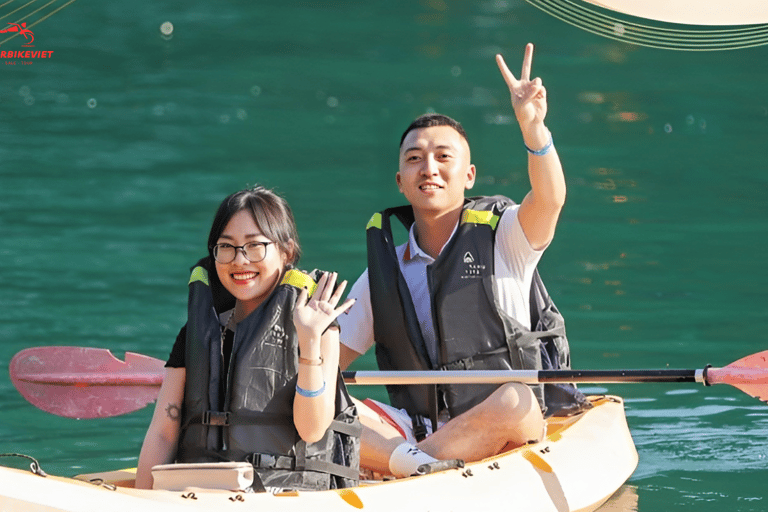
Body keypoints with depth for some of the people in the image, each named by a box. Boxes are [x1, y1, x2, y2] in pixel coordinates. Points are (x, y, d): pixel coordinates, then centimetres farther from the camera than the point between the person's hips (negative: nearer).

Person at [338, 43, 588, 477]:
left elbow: (549, 199, -19)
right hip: (415, 431, 3)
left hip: (504, 438, -2)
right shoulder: (385, 273, 13)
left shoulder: (502, 237, 3)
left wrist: (533, 127, -37)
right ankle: (412, 463, -40)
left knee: (515, 401, -38)